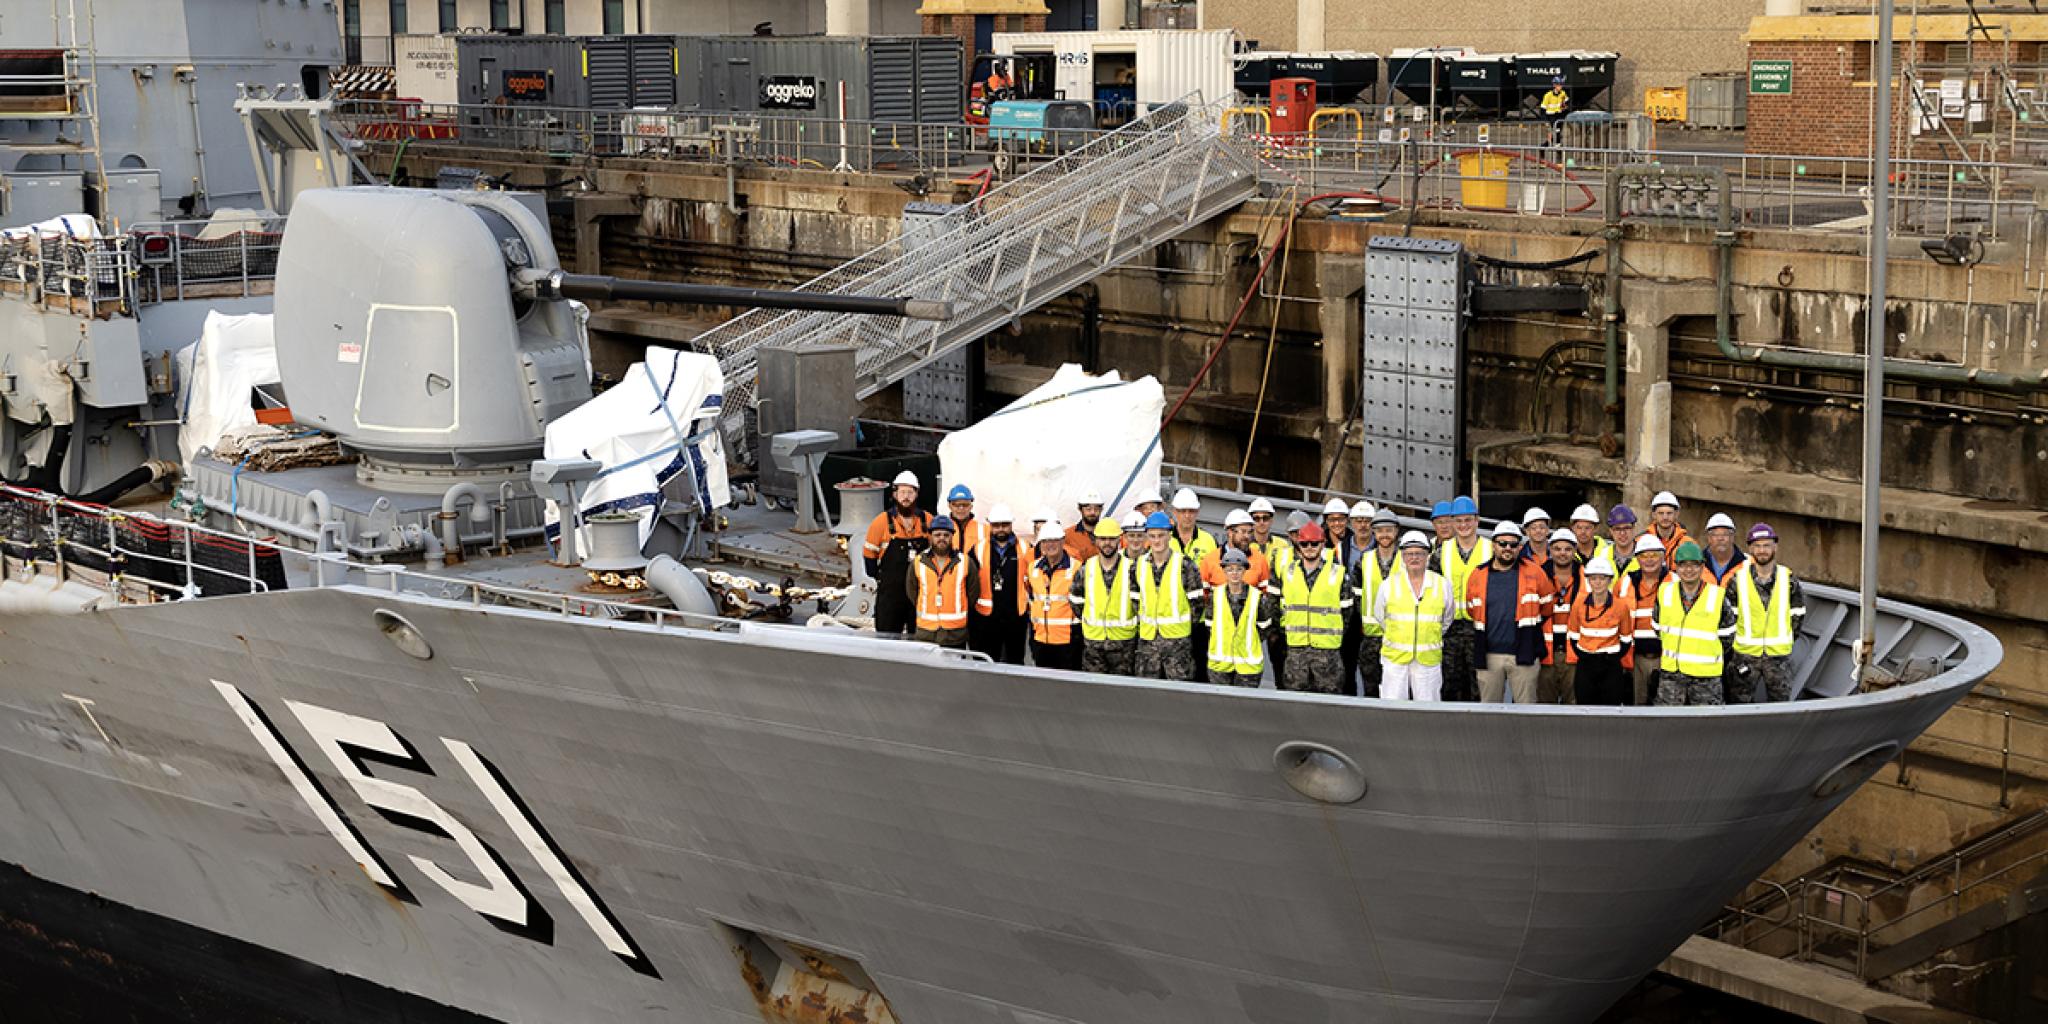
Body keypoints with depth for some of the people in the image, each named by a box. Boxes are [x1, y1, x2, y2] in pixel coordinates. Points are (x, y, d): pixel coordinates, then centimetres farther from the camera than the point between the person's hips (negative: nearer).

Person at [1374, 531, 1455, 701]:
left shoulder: (1442, 585, 3)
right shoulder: (1390, 584, 1)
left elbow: (1446, 621, 17)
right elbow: (1379, 618, 13)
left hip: (1429, 660, 1)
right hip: (1395, 656, 0)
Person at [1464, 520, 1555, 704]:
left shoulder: (1535, 573, 1)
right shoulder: (1477, 576, 7)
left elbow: (1549, 612, 8)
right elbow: (1470, 616, 19)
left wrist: (1544, 650, 8)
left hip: (1525, 656, -2)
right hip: (1489, 656, 2)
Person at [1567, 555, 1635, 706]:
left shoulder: (1621, 605, -6)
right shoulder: (1579, 602, -2)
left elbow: (1627, 639, 5)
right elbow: (1572, 635, 9)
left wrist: (1623, 664, 4)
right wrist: (1574, 659, 5)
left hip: (1611, 666, -1)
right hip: (1585, 665, 2)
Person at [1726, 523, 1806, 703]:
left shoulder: (1788, 579, -1)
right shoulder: (1738, 579, -5)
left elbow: (1798, 612, 11)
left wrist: (1790, 636, 10)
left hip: (1779, 654, 1)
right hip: (1745, 653, -1)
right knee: (1740, 703, 6)